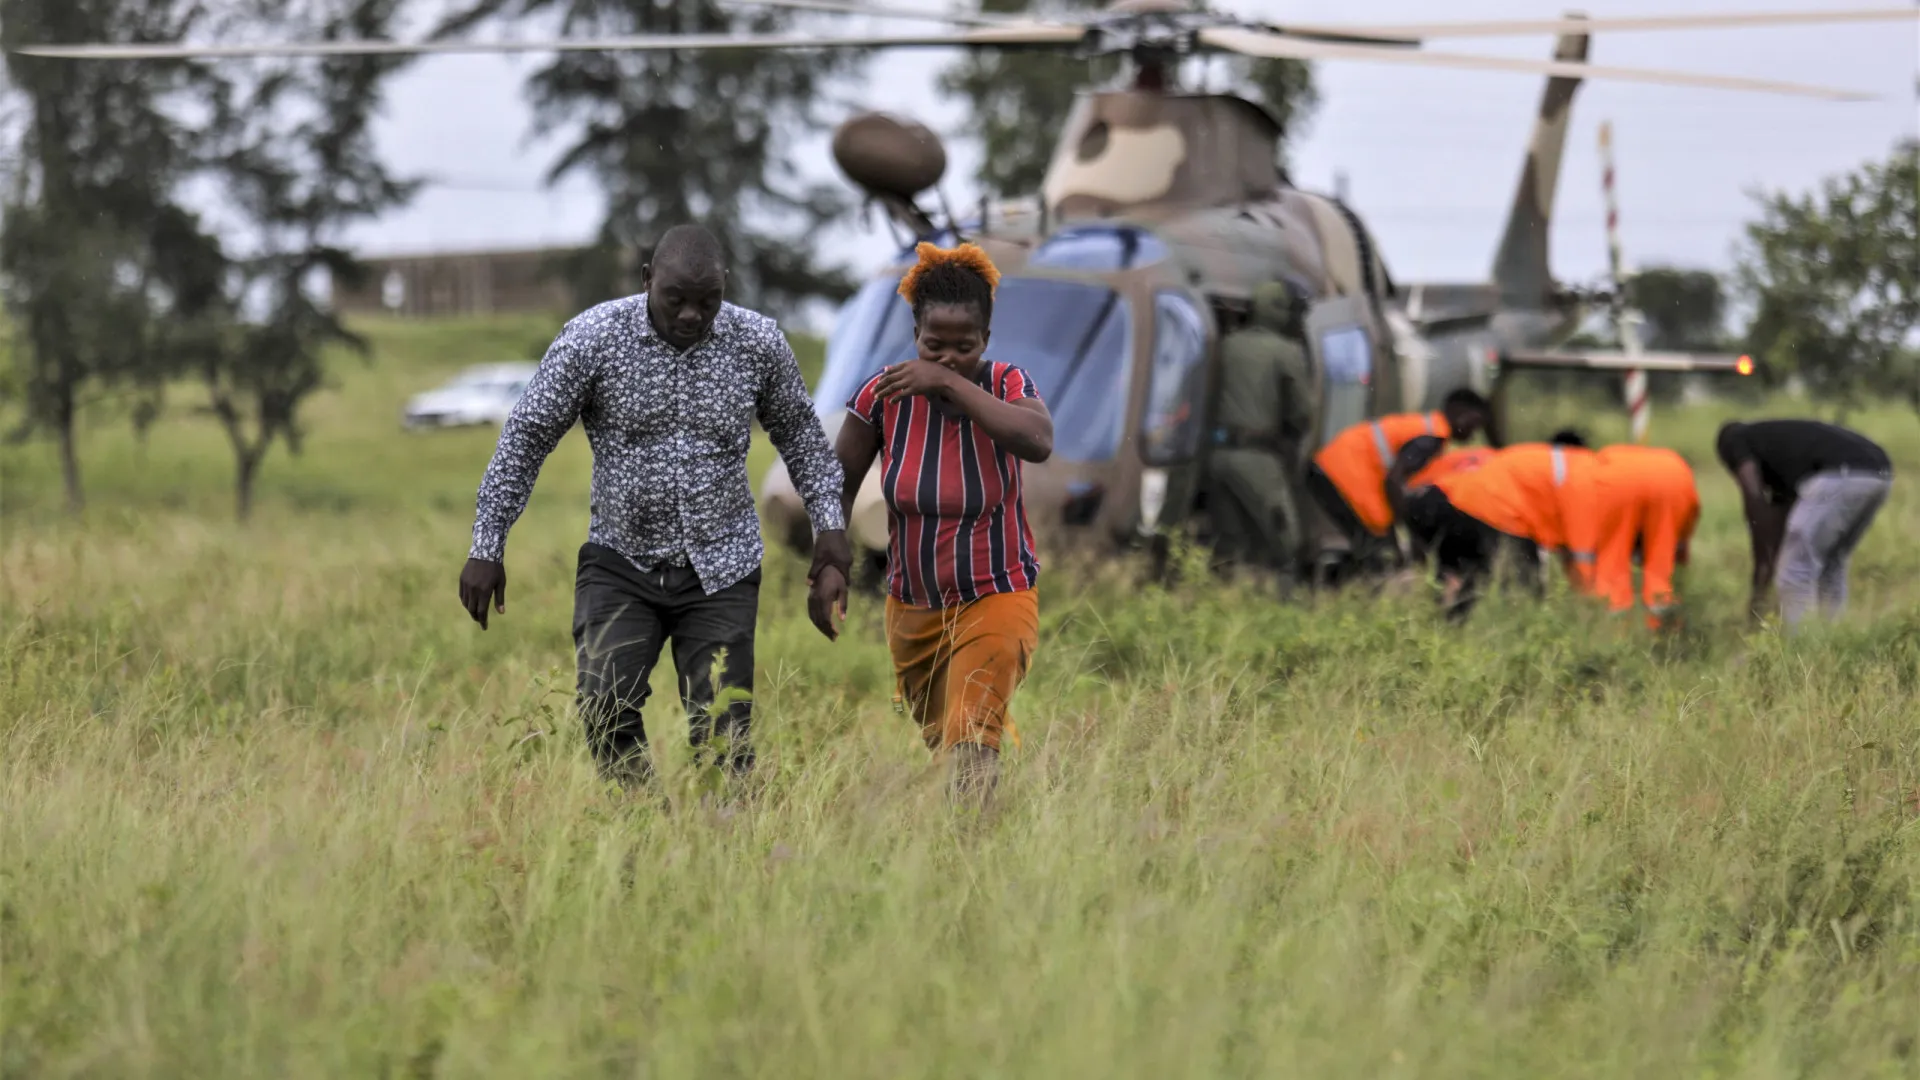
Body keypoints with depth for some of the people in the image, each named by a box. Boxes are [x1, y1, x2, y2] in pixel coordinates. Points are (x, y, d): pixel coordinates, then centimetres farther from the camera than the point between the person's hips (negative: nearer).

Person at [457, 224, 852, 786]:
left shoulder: (759, 343, -5)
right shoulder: (594, 337, -11)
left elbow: (798, 430, 14)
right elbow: (526, 437, -4)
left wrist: (830, 523, 7)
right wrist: (487, 549, -5)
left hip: (719, 568, 1)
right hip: (620, 564, -1)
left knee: (723, 732, -5)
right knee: (606, 706, -20)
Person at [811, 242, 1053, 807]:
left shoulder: (1006, 386, -14)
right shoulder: (883, 396, -11)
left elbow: (1038, 441, -37)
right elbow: (838, 484, -1)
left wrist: (952, 384, -34)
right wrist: (829, 566, -14)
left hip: (996, 600, -3)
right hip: (913, 607, 3)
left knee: (971, 739, -19)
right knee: (939, 740, 18)